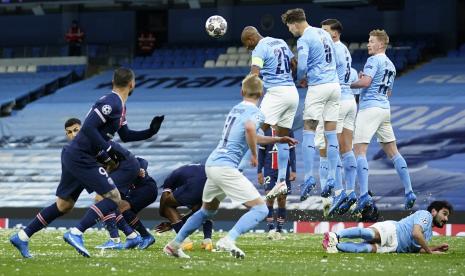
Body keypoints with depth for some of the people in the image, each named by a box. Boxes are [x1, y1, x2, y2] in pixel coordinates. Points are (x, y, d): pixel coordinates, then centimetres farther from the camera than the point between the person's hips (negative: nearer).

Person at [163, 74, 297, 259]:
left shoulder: (236, 109, 20)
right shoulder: (254, 112, -5)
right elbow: (249, 129, -30)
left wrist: (278, 139, 38)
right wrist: (255, 155, -15)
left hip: (212, 163, 9)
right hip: (226, 166, -9)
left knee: (208, 210, 29)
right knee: (260, 209, -10)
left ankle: (174, 245, 31)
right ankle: (228, 241, -28)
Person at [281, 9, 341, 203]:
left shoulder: (304, 40, -10)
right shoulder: (324, 34, 14)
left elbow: (301, 67, -18)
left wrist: (301, 79, 4)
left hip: (318, 87, -7)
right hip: (334, 84, 7)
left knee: (309, 131, -1)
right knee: (331, 133, 6)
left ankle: (309, 176, -6)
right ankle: (331, 179, 3)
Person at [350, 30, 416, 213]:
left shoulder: (374, 60, -7)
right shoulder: (391, 65, 20)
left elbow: (365, 82, -20)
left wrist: (348, 85, -6)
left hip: (370, 108, -9)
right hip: (385, 108, 9)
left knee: (360, 150, -12)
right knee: (392, 152, 14)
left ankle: (364, 195, -25)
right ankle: (409, 192, 11)